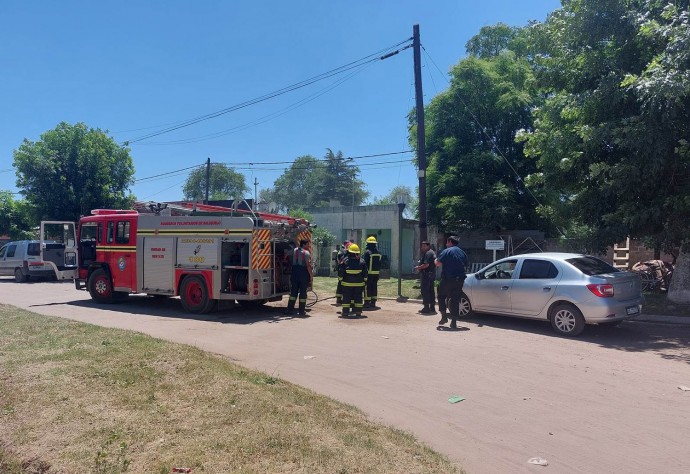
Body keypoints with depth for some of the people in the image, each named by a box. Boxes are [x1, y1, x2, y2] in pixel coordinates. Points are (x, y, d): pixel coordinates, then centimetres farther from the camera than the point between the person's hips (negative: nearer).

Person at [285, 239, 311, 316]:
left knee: (293, 291, 11)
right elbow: (308, 265, -16)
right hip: (303, 273, -5)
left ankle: (290, 309, 10)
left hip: (294, 272, 5)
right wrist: (310, 275, -8)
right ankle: (301, 311, 5)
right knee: (303, 292, 2)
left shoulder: (294, 250, 7)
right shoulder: (306, 253, -11)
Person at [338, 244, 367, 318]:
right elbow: (365, 274, 1)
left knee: (346, 298, 6)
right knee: (358, 298, 9)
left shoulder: (345, 262, -10)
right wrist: (364, 282, 11)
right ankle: (358, 312, 9)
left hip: (347, 284, -1)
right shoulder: (362, 262, -4)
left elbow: (341, 273, -4)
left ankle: (345, 312, 8)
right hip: (359, 284, 2)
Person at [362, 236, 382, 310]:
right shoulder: (378, 252, 12)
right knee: (374, 287, 11)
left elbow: (365, 263, -14)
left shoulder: (367, 252, -11)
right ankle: (373, 303, 15)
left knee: (368, 287, -3)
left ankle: (367, 303, -3)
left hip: (369, 273, -7)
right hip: (376, 273, 7)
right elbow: (380, 263, 15)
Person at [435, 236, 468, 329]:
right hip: (459, 279, 5)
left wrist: (436, 260, 8)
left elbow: (438, 263, -14)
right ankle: (454, 322, 3)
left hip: (448, 279, -5)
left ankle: (444, 317, 9)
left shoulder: (447, 251, -6)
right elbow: (465, 266, 19)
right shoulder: (462, 253, 13)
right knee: (455, 300, 6)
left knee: (441, 296, 14)